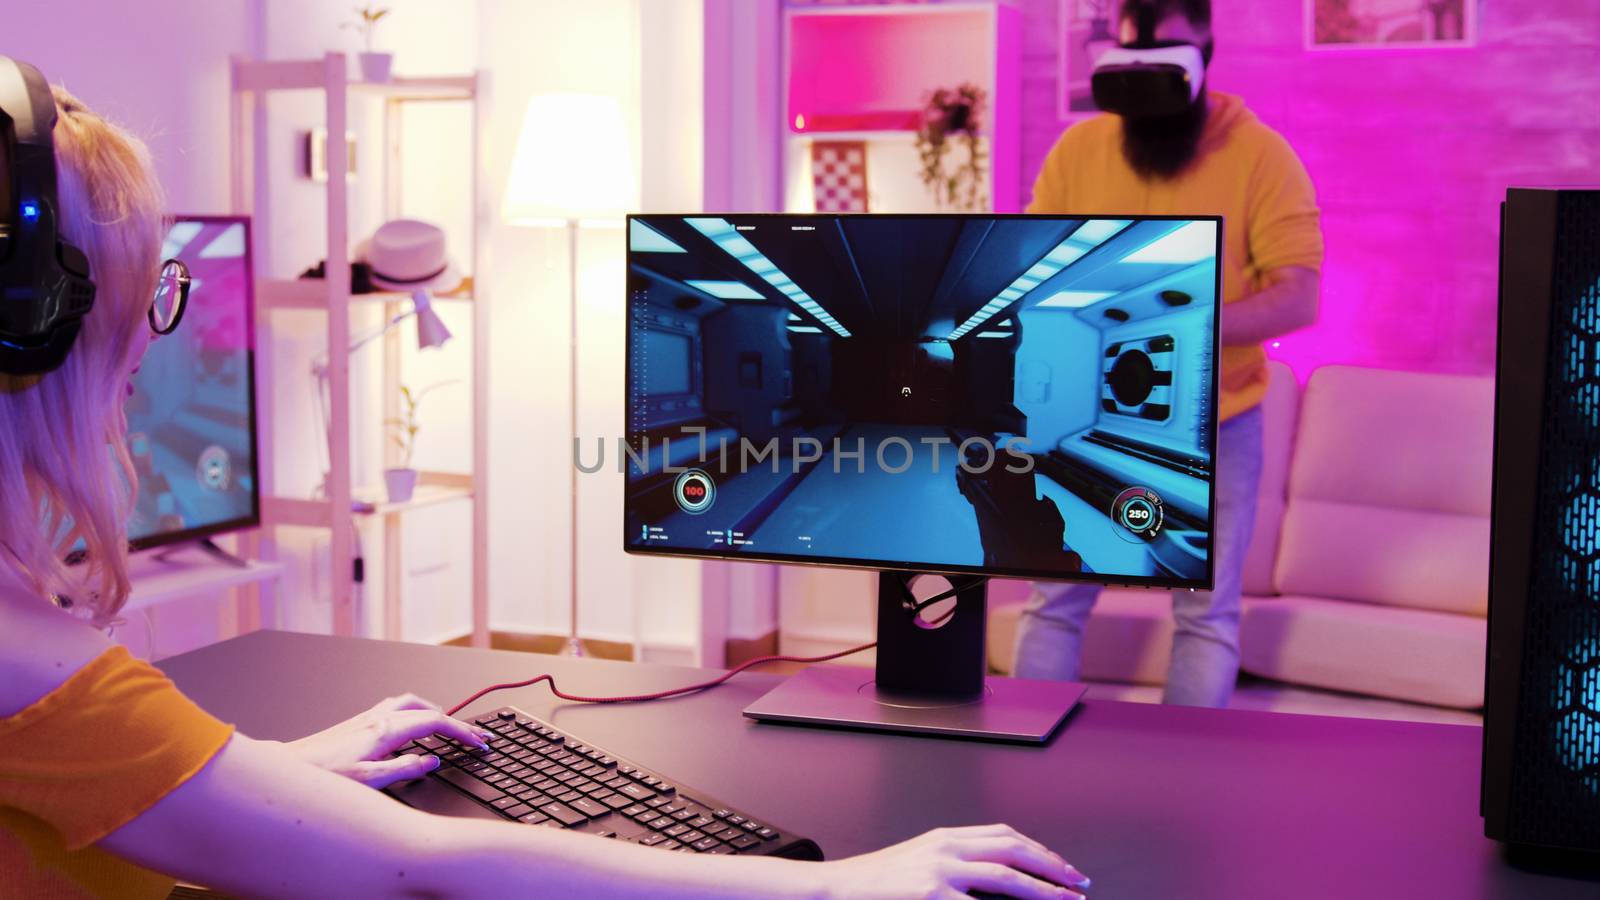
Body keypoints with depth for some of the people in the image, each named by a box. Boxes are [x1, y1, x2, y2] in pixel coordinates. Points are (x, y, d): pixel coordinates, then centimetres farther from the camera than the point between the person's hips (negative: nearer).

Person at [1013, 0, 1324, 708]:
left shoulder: (1262, 156, -8)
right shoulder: (1078, 149, 1)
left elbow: (1298, 298, -14)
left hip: (1214, 423, -2)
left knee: (1208, 613, 5)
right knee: (1053, 599, 5)